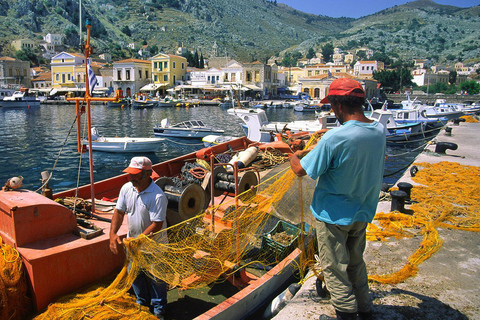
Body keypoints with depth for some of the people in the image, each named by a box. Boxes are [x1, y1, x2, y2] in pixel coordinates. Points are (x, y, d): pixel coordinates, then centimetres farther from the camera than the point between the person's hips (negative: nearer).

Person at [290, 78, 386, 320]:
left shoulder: (335, 138, -26)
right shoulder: (379, 131, -3)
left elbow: (301, 171, -19)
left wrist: (294, 156, 5)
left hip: (333, 213, -7)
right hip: (363, 212, 7)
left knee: (335, 268, 9)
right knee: (356, 262, 23)